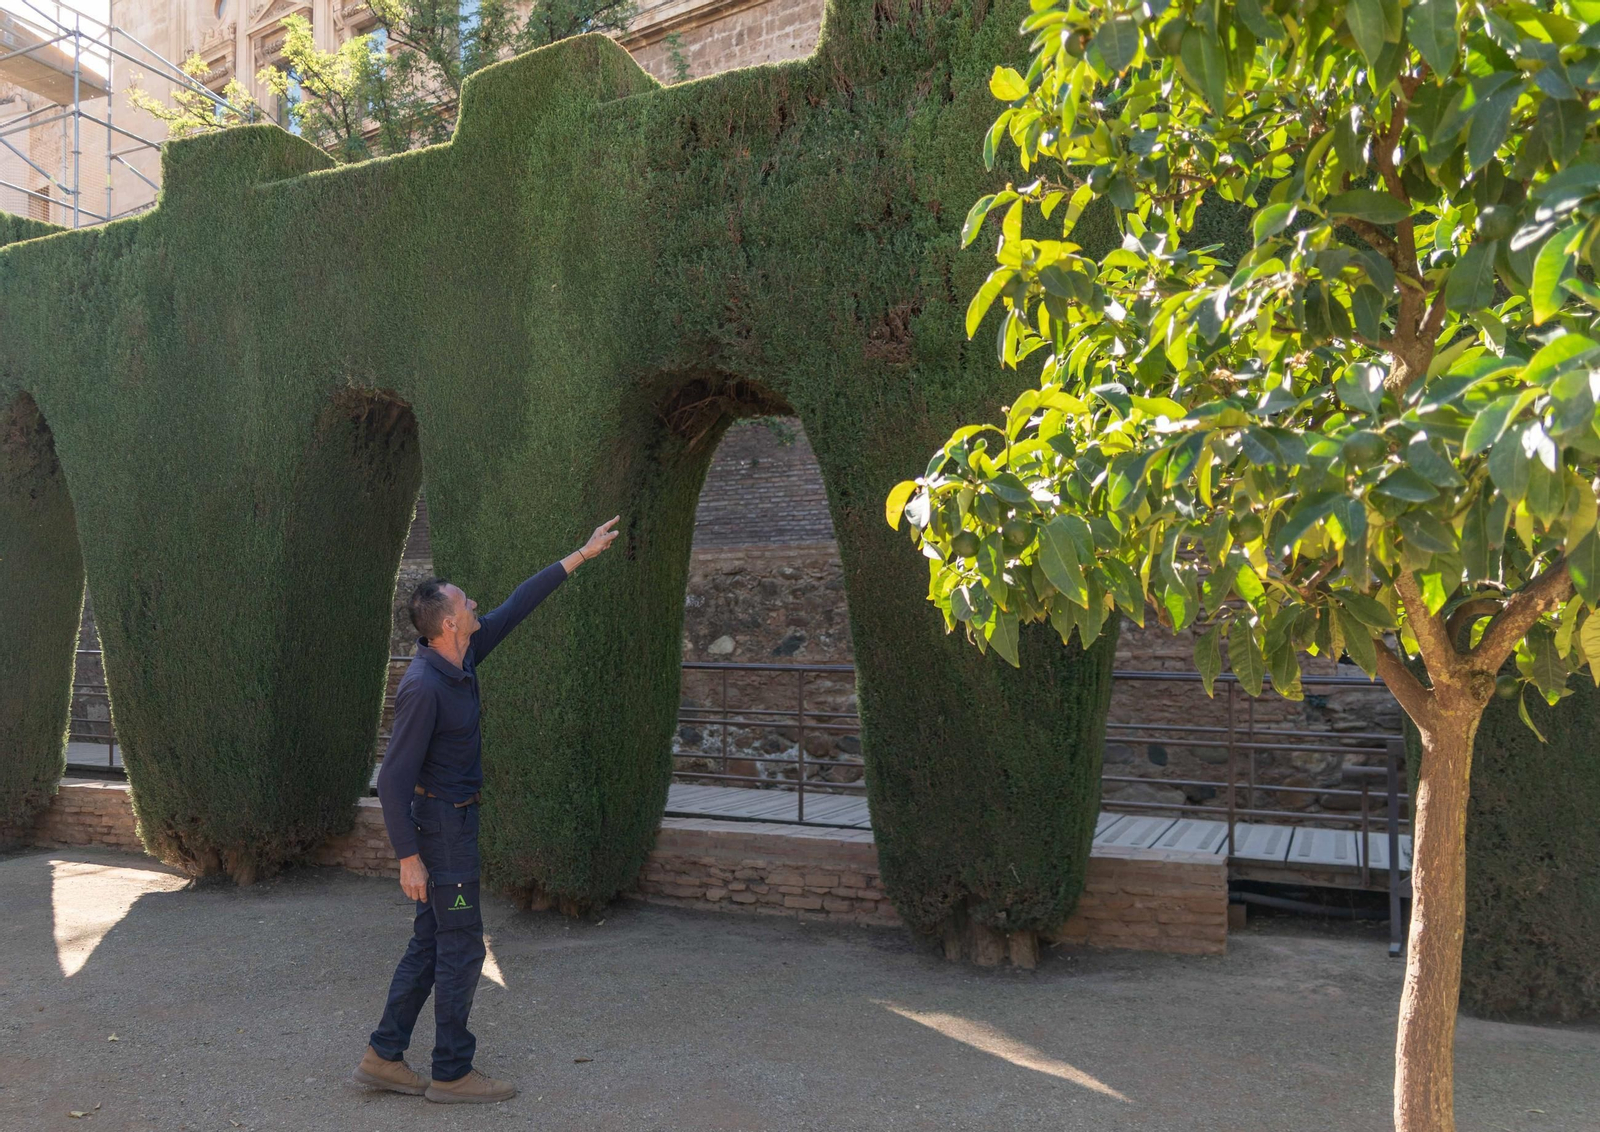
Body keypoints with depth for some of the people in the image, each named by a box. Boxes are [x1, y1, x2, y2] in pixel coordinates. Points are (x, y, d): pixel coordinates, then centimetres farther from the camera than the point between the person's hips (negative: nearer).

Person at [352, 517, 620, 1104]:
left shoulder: (461, 660, 1)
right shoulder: (423, 687, -24)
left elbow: (514, 608, 10)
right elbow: (393, 777, -23)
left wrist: (579, 556, 12)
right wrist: (408, 857, -21)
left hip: (455, 821, 9)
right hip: (440, 827, -9)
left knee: (429, 943, 15)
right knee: (462, 948, 1)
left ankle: (383, 1057, 23)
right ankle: (452, 1073, 13)